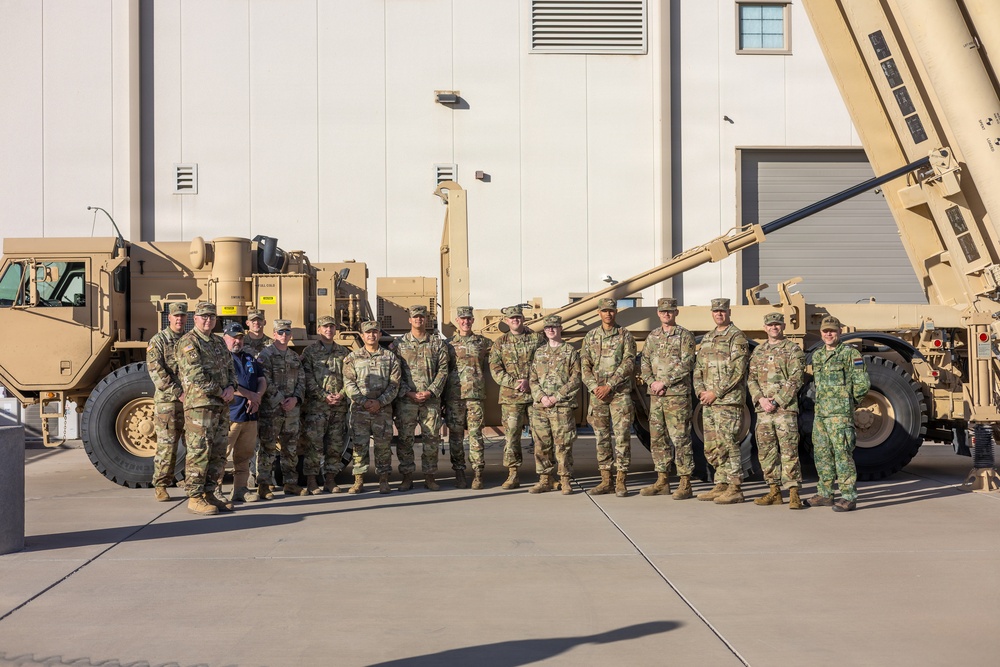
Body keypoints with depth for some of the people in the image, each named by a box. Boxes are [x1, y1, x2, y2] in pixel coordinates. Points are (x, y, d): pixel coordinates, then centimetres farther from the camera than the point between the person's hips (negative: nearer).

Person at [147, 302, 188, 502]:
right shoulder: (158, 341, 0)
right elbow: (156, 371, -10)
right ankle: (160, 486, 6)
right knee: (166, 444, -4)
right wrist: (178, 393, -16)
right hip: (167, 401, -4)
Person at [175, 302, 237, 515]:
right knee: (199, 452, -7)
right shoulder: (188, 342, -7)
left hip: (221, 406, 8)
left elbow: (230, 368, 18)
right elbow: (196, 375, -16)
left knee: (218, 453, 11)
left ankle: (209, 494, 19)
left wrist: (231, 386, -3)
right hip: (199, 404, -8)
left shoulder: (219, 342, 18)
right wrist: (220, 392, -12)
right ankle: (195, 498, -1)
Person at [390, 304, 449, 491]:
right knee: (405, 439, 1)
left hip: (431, 399, 1)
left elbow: (443, 370, 3)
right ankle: (407, 477, 10)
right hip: (406, 399, 0)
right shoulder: (398, 344, 7)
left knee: (432, 438, 2)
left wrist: (430, 392, -9)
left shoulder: (437, 343, 8)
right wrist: (408, 393, -9)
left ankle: (429, 477, 12)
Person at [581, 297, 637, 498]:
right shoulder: (590, 336, 11)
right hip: (597, 393, 4)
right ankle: (606, 481, 13)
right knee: (601, 438, 7)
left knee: (622, 436, -5)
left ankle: (621, 482, -1)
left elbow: (629, 363, -8)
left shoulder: (625, 335, 1)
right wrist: (594, 387, -9)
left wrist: (609, 386, -14)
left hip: (620, 393, -3)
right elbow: (585, 365, 7)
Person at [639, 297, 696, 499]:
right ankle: (662, 481, 17)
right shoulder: (652, 336, 14)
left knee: (680, 439, -5)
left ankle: (685, 484, -1)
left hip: (678, 394, -6)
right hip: (655, 395, 6)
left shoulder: (685, 336, -3)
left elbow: (686, 365, -12)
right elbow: (644, 363, 12)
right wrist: (652, 382, -6)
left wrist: (664, 382, -14)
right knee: (657, 438, 9)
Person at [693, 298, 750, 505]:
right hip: (708, 402, 8)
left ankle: (734, 489, -3)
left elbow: (737, 371, -14)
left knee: (728, 444, -8)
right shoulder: (707, 338, 18)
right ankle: (721, 485, 19)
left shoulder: (737, 337, -6)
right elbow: (698, 368, 19)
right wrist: (700, 390, 2)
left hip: (728, 401, -8)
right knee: (712, 447, 10)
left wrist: (716, 392, -15)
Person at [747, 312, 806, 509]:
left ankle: (794, 494, -5)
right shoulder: (758, 351, 15)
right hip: (763, 409, 6)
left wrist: (776, 401, -14)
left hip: (785, 408, -6)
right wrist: (761, 399, -6)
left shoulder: (793, 350, -1)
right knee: (766, 451, 8)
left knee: (789, 451, -8)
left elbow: (796, 380, -8)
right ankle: (774, 492, 17)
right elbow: (751, 379, 12)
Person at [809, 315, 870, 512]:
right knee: (822, 454, 12)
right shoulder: (817, 356, 16)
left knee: (843, 454, -8)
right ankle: (825, 494, 22)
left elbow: (863, 384, -7)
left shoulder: (850, 354, -5)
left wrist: (847, 401, 0)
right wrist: (819, 401, 15)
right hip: (820, 414, 8)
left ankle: (848, 497, -5)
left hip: (840, 414, -7)